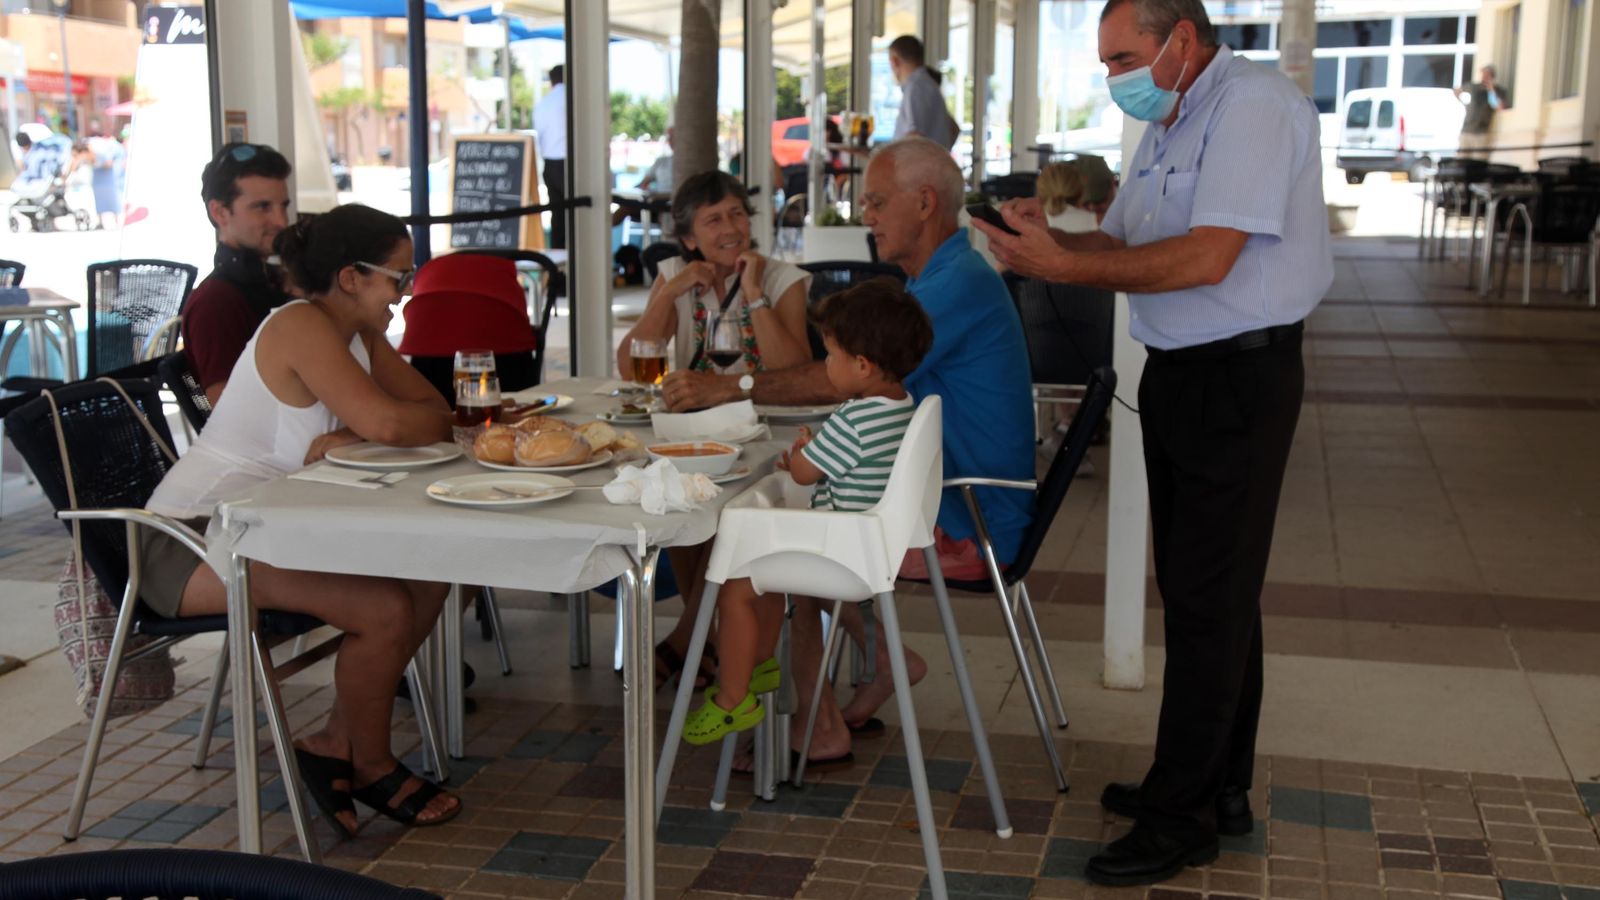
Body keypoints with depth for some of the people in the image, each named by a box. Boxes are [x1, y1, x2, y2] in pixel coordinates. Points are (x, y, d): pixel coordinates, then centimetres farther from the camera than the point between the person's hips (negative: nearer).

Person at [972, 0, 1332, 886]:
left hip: (1239, 374, -10)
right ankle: (1217, 786, 29)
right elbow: (1120, 244, 15)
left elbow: (1205, 258, -25)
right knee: (1197, 587, 16)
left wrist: (1064, 265, -22)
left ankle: (1184, 814, 7)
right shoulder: (1168, 124, 15)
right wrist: (1050, 235, -5)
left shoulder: (1254, 106, -16)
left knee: (1208, 598, -3)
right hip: (1177, 374, 10)